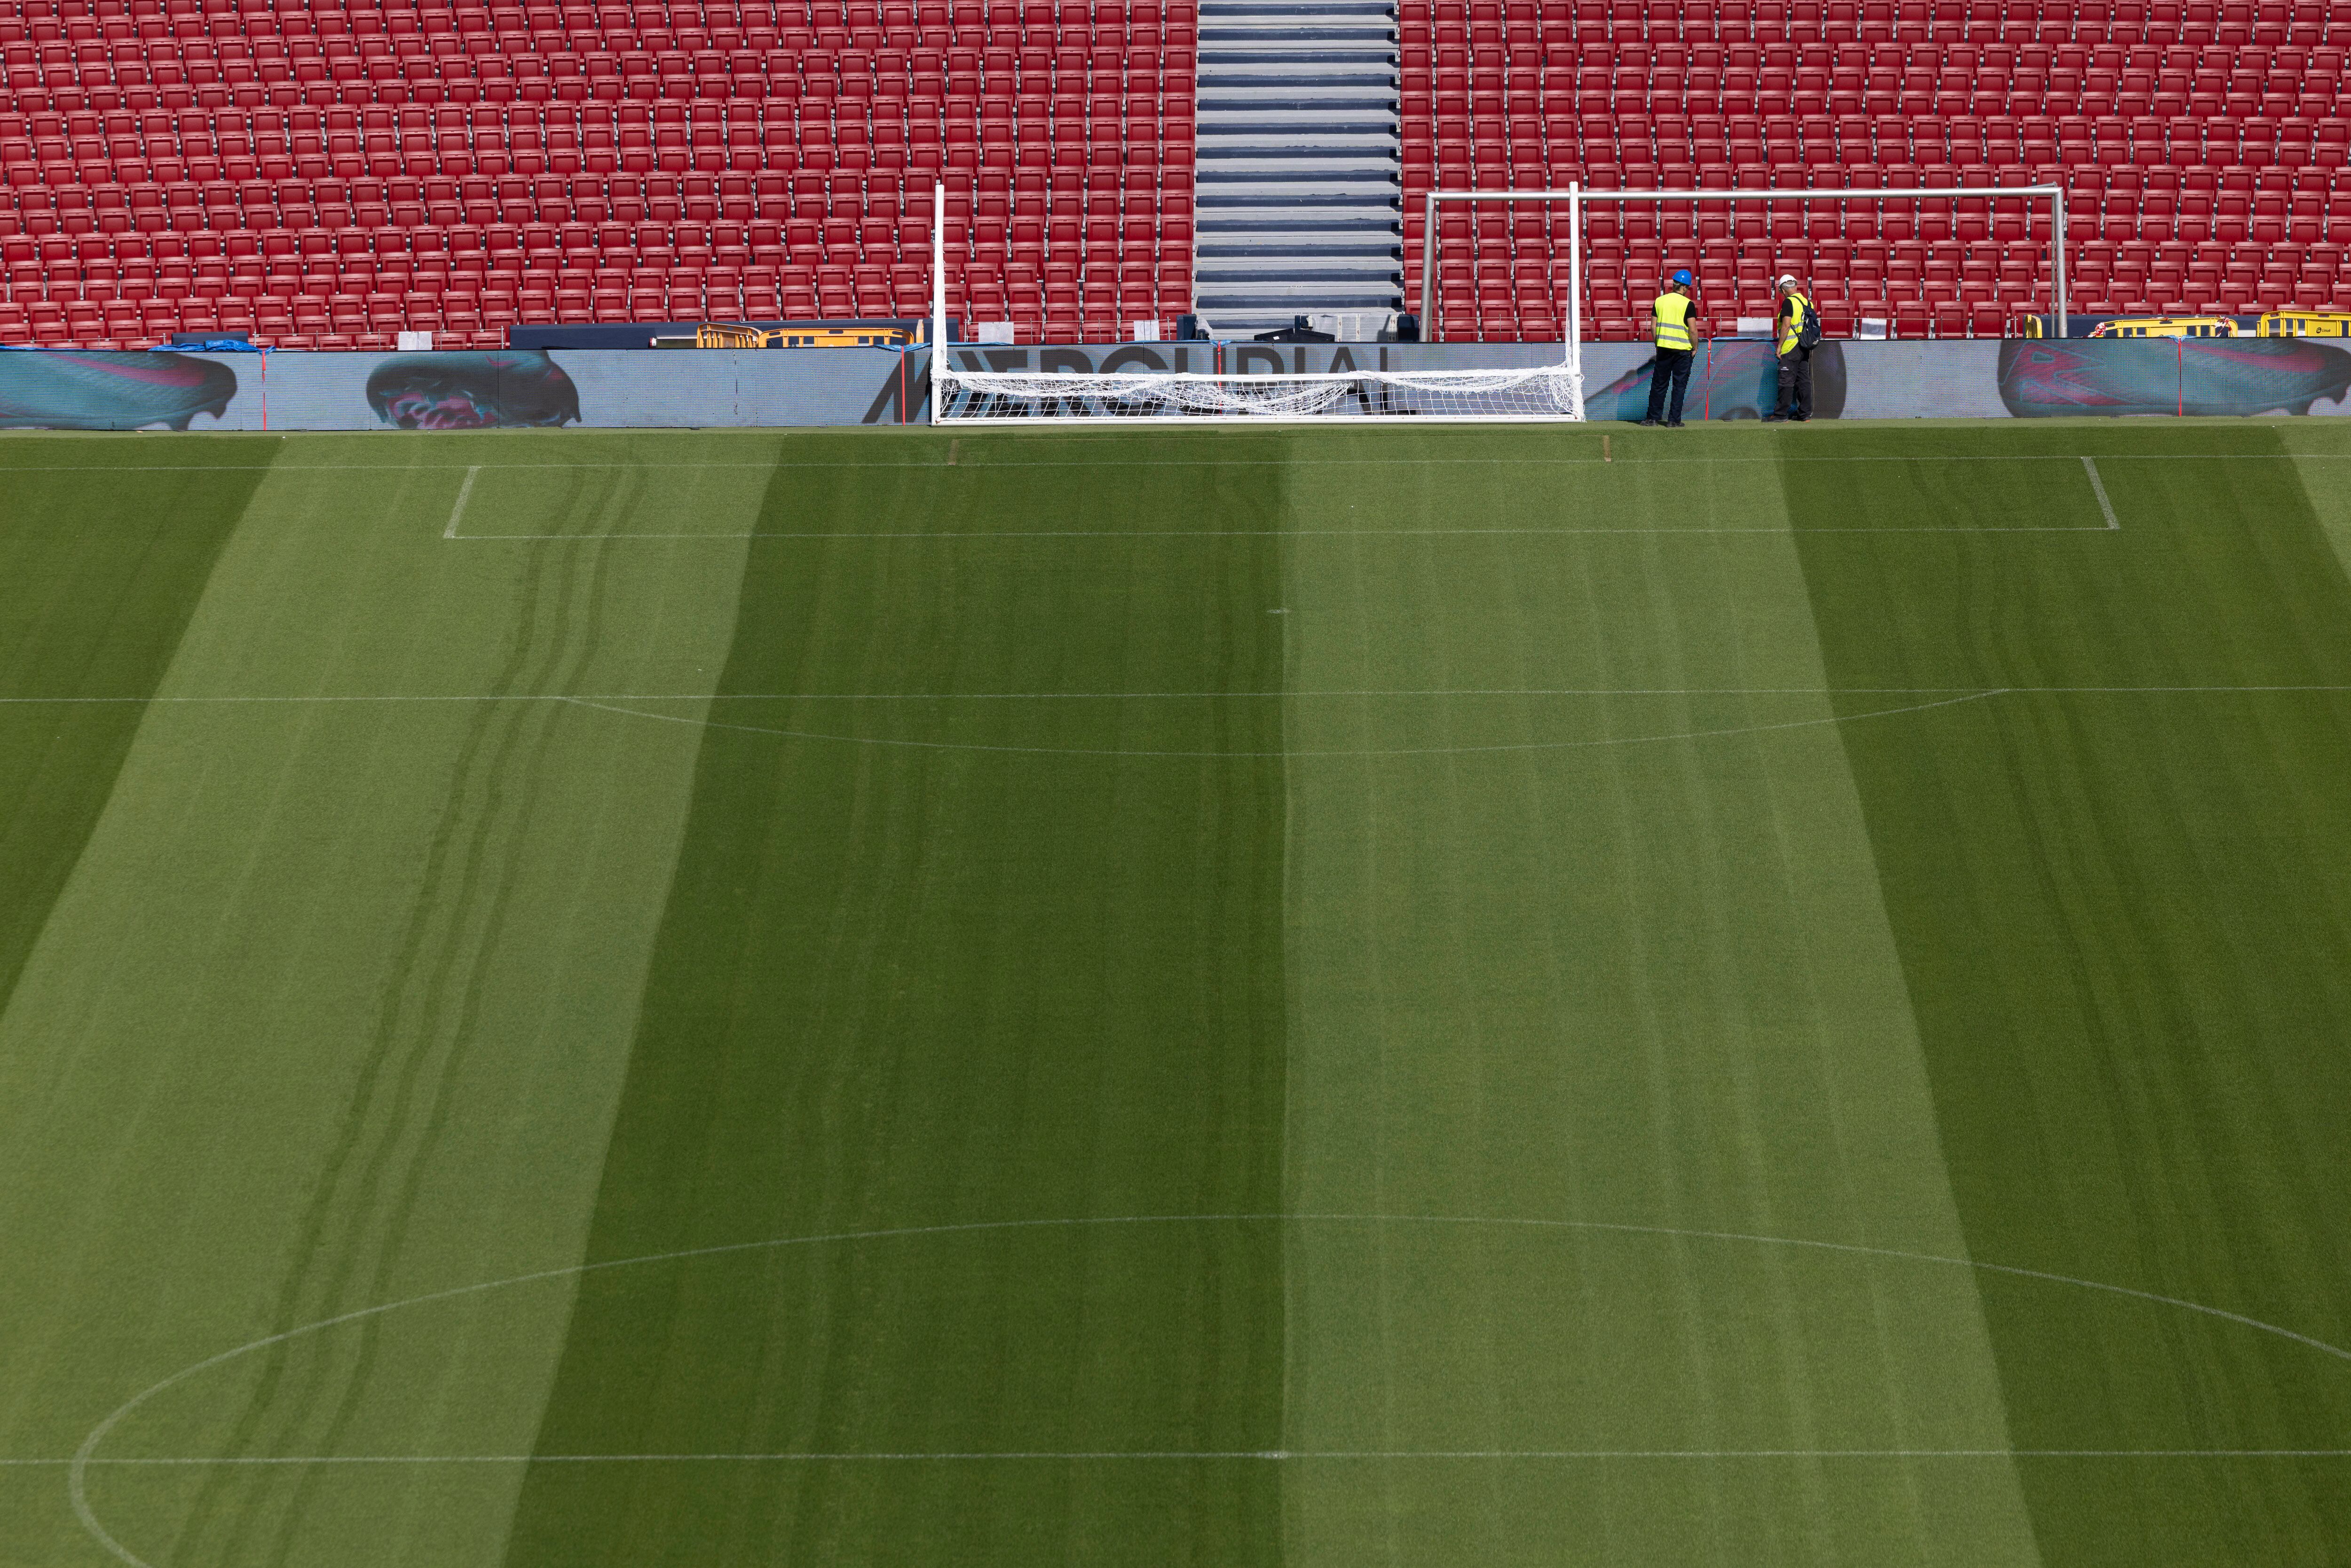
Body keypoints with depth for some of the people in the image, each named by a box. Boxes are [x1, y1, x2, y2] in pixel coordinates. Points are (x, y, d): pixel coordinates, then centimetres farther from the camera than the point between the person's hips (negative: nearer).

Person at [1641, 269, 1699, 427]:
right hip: (1683, 349, -3)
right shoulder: (1688, 304, -9)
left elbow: (1653, 327, 6)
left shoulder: (1659, 301, 4)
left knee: (1659, 384, 11)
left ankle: (1653, 418, 13)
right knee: (1679, 385, 4)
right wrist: (1695, 348, 1)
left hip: (1663, 348, 3)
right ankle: (1674, 420, 2)